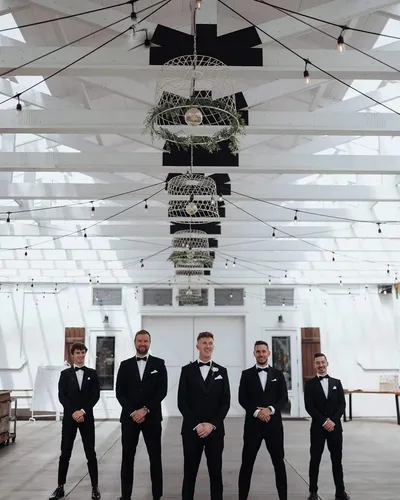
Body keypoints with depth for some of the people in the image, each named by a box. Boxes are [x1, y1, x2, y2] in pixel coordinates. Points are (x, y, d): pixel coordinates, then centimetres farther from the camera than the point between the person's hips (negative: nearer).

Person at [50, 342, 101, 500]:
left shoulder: (92, 373, 5)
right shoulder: (65, 374, 5)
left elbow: (96, 395, -2)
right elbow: (62, 396, -3)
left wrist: (83, 411, -13)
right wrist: (74, 412, -13)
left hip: (87, 417, 0)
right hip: (69, 418, 0)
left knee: (90, 453, 2)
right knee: (65, 454, 4)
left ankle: (95, 486, 11)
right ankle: (60, 487, 14)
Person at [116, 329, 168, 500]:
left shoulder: (159, 363, 2)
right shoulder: (125, 365, 6)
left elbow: (162, 391, -5)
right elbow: (120, 392, 1)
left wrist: (145, 410, -13)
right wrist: (132, 412, -11)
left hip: (152, 417, -1)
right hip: (129, 417, 1)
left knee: (155, 458, 4)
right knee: (127, 458, 7)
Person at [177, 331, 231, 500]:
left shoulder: (221, 371, 7)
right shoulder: (187, 370, 2)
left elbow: (226, 402, 2)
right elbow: (182, 402, -2)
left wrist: (212, 424, -9)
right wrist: (196, 425, -10)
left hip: (215, 430, 1)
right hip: (191, 429, -1)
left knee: (216, 472, 6)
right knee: (190, 472, 5)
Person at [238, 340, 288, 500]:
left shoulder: (278, 374, 8)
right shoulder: (246, 374, 4)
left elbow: (283, 397, 1)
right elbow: (242, 399, -3)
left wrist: (270, 409, -14)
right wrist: (257, 412, -15)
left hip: (274, 423, 1)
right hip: (253, 424, -1)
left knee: (279, 462, 8)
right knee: (247, 463, 2)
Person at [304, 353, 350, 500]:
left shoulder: (336, 382, 8)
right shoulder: (309, 384, -1)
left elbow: (342, 404, 2)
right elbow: (309, 407, -8)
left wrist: (333, 421, -11)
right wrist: (324, 422, -15)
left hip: (335, 426, 2)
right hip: (317, 427, -2)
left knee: (337, 459, 6)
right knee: (315, 460, 3)